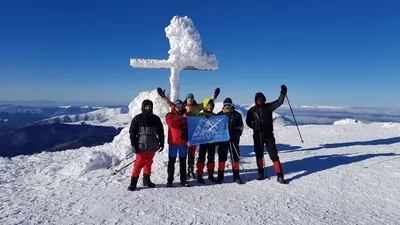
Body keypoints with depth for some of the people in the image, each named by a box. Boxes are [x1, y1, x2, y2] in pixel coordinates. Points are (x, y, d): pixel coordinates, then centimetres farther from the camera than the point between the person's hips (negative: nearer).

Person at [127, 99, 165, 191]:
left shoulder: (156, 119, 7)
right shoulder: (137, 118, -2)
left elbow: (160, 132, 14)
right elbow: (132, 132, -2)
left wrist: (161, 143, 12)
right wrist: (134, 145, -7)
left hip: (152, 146, 3)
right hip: (141, 146, -3)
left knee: (148, 163, 12)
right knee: (139, 164, -3)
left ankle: (146, 180, 26)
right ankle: (133, 182, 7)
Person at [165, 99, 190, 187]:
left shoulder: (186, 115, 12)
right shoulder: (170, 115, 5)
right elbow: (170, 123, -16)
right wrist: (181, 118, -18)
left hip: (183, 141, 3)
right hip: (173, 141, -2)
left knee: (183, 161, 9)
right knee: (171, 161, 3)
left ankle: (183, 179, 17)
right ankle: (169, 180, 11)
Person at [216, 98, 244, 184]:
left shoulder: (237, 115, 5)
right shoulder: (219, 115, 7)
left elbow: (240, 126, 9)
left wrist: (237, 134, -6)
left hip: (234, 139, 0)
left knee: (235, 157, 5)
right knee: (222, 157, 4)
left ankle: (236, 176, 15)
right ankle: (220, 176, 14)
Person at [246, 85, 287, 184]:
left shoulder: (269, 107, 0)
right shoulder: (252, 110, 0)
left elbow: (279, 102, -5)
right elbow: (248, 121, 4)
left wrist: (283, 93, -18)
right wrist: (254, 126, -14)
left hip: (269, 135, -1)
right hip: (257, 135, 1)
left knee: (274, 155, -5)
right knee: (259, 155, 11)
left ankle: (280, 176, -2)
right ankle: (260, 173, 27)